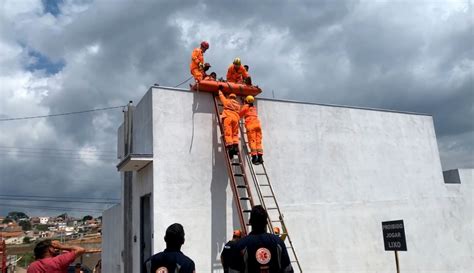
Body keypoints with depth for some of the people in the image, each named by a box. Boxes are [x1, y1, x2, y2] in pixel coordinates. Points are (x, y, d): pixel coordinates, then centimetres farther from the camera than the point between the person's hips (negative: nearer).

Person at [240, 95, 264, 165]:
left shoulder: (246, 106, 10)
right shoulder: (254, 108, 27)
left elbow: (240, 114, 13)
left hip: (250, 124, -5)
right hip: (257, 123, 5)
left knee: (252, 141, -11)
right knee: (258, 141, 0)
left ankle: (254, 156, -20)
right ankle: (260, 156, -10)